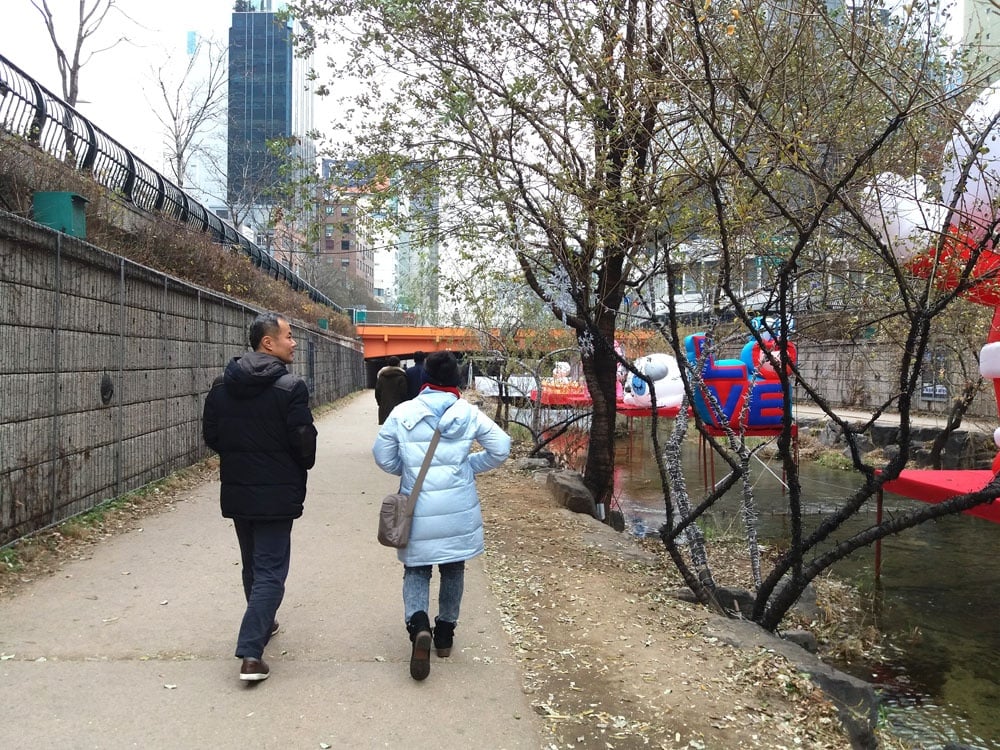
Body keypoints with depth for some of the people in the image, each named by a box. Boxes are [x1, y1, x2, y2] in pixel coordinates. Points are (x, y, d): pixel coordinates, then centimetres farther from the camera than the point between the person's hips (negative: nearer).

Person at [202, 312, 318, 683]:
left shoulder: (222, 385, 2)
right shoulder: (290, 386, -16)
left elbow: (210, 434, 6)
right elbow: (304, 441, -16)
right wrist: (301, 468, 4)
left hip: (236, 491, 6)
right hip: (276, 494, -6)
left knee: (252, 565, 23)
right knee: (270, 570, -1)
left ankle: (262, 624, 41)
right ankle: (251, 652, -8)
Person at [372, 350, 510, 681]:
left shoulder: (403, 413, -6)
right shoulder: (468, 413, -6)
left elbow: (382, 455, 1)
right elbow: (501, 447, -3)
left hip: (418, 511, -1)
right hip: (458, 510, 1)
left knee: (416, 570, 12)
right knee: (453, 570, 18)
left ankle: (418, 624, -14)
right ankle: (445, 634, 28)